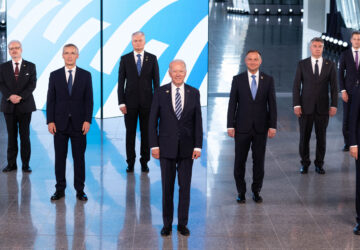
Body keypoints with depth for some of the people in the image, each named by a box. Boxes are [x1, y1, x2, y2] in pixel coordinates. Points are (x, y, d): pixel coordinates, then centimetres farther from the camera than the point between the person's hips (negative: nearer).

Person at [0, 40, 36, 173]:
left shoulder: (30, 66, 5)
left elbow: (32, 84, -3)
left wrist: (20, 96, -16)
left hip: (25, 105, -1)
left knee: (25, 136, 0)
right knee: (11, 136, 4)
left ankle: (25, 164, 5)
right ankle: (11, 163, 9)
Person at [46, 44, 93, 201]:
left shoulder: (85, 75, 4)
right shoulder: (55, 75, 6)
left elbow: (89, 100, 2)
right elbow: (51, 99, 4)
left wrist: (87, 120, -7)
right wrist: (50, 121, -4)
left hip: (78, 123, -1)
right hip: (60, 123, 1)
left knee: (79, 157, 3)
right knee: (60, 157, 4)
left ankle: (80, 190, 10)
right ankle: (60, 189, 12)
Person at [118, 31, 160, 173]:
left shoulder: (152, 59, 3)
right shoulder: (125, 59, 3)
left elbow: (156, 81, 4)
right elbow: (121, 82, 2)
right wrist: (121, 102, -6)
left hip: (147, 102, 0)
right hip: (130, 102, 0)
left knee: (146, 133, 4)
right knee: (130, 133, 4)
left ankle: (144, 162, 14)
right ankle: (130, 162, 12)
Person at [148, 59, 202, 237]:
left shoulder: (194, 93, 1)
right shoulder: (160, 92, -2)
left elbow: (198, 121, 2)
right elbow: (153, 120, 0)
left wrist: (198, 146, -4)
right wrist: (154, 145, -6)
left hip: (187, 147, 1)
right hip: (167, 147, -1)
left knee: (185, 187, 6)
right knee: (167, 187, 6)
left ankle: (182, 223, 17)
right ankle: (167, 224, 16)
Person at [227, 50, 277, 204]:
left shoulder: (268, 80, 3)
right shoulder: (238, 80, 1)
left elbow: (272, 104, 3)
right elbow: (232, 104, 1)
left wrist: (272, 126, -3)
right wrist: (230, 126, -4)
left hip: (261, 128, 1)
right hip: (242, 127, -1)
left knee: (259, 161, 6)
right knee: (240, 161, 3)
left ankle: (256, 191, 19)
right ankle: (241, 192, 16)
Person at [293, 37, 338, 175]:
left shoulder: (330, 65, 4)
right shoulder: (302, 64, 2)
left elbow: (334, 86, 5)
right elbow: (296, 86, 1)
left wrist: (334, 105, -3)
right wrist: (296, 105, -7)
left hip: (322, 108, 1)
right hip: (306, 107, -1)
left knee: (321, 137, 6)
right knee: (304, 137, 3)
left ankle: (319, 164, 18)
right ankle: (305, 163, 17)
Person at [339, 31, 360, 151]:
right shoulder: (345, 55, 3)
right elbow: (341, 74, 1)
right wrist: (343, 91, -9)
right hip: (349, 90, 0)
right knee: (347, 117, 0)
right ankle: (347, 143, 9)